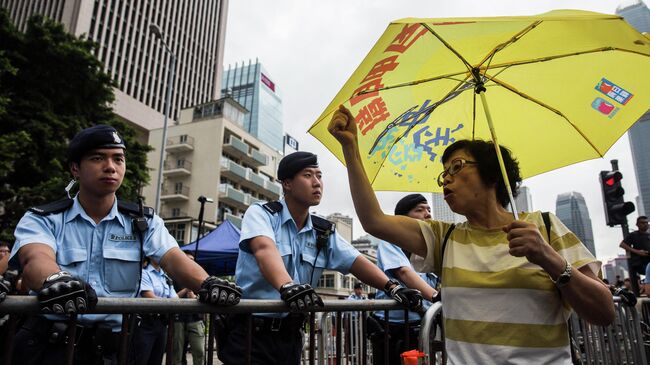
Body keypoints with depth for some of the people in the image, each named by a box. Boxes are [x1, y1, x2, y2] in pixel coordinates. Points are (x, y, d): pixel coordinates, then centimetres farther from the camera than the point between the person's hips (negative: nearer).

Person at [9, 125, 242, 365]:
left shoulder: (144, 222, 6)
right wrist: (55, 281, -41)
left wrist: (206, 284, -30)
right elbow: (36, 259, -17)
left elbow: (174, 259, -8)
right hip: (48, 344, 0)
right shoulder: (42, 219, 3)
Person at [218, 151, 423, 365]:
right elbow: (265, 249, -29)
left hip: (290, 336, 5)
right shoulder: (260, 213, -9)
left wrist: (392, 288, -16)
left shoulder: (324, 232, 7)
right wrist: (287, 286, -49)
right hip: (250, 333, -5)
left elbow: (356, 262, 1)